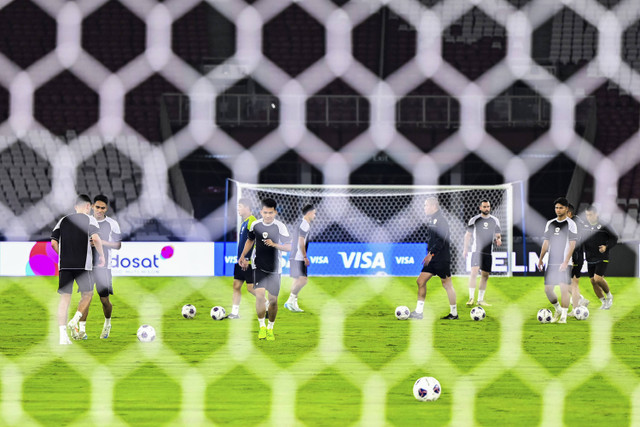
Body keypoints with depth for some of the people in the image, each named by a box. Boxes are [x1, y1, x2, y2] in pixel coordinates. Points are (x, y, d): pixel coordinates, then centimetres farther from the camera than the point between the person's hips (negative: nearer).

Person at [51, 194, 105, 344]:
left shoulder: (63, 220, 15)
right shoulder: (89, 219, 3)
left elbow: (53, 242, 8)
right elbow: (95, 238, -13)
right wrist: (101, 255, 0)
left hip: (64, 265, 3)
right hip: (83, 264, -3)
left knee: (65, 297, 3)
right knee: (87, 294, 15)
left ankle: (63, 334, -6)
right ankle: (75, 321, -6)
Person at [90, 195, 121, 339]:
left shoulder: (112, 224, 2)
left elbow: (118, 246, 2)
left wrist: (103, 242, -13)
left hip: (103, 266, -1)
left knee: (104, 299, 0)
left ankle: (107, 323, 28)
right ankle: (82, 329, -9)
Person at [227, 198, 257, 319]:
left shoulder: (252, 222, -16)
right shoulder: (244, 222, 15)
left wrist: (247, 259, -23)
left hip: (249, 263, -9)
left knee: (251, 287, -6)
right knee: (236, 285, 6)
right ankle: (234, 313, 7)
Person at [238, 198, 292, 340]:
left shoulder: (280, 227, -8)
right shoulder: (255, 225, 0)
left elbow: (289, 247, -7)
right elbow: (250, 240, 19)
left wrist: (274, 244, -24)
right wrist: (243, 256, 8)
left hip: (274, 268, -1)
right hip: (258, 266, 1)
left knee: (273, 299, 3)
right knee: (259, 295, -17)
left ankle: (270, 328, 23)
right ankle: (262, 327, -1)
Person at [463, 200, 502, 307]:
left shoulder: (495, 221, 9)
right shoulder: (474, 220, 4)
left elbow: (498, 235, 14)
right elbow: (467, 235, 10)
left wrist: (499, 240, -9)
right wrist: (465, 249, 5)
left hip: (489, 252, 3)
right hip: (476, 250, -3)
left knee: (485, 275, 5)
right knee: (474, 271, -18)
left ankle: (480, 299, 12)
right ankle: (471, 298, -19)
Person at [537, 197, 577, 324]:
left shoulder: (570, 224, -3)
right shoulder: (550, 224, 14)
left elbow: (572, 245, -9)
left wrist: (566, 262, -17)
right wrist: (541, 259, 12)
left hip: (564, 263, -6)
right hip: (551, 262, 6)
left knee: (564, 288, -12)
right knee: (548, 289, 5)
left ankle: (563, 316, -7)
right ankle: (558, 309, 27)